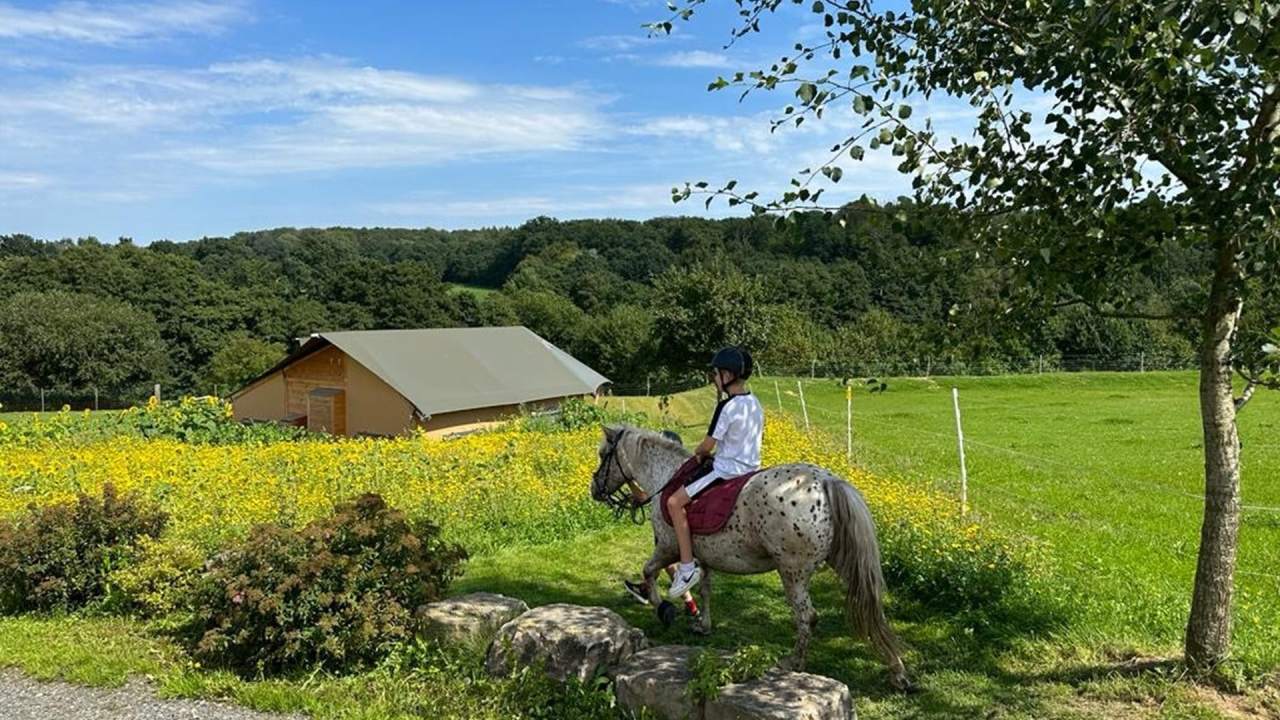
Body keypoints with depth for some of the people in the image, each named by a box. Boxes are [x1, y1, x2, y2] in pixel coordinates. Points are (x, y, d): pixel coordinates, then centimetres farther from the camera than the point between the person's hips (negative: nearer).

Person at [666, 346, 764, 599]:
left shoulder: (727, 406, -19)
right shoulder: (755, 403, 8)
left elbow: (707, 446, -14)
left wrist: (697, 452, 8)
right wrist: (715, 453, 15)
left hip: (727, 472, -10)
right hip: (750, 468, 10)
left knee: (675, 501, -12)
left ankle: (687, 566, -12)